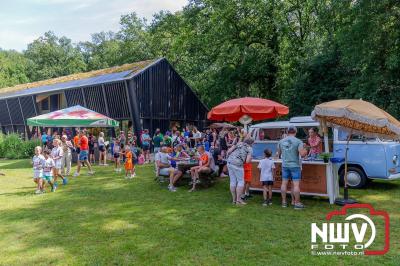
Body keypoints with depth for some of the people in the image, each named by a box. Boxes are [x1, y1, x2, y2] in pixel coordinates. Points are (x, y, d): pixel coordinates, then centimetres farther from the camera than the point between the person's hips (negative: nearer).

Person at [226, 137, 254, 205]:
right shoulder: (250, 149, 4)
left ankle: (234, 199, 18)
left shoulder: (239, 143, 16)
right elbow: (247, 161, -6)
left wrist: (229, 157, 23)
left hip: (229, 162, 6)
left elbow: (229, 151, 6)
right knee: (241, 181, 5)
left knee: (232, 181, 11)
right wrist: (249, 159, 15)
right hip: (237, 164, -6)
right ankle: (238, 200, 3)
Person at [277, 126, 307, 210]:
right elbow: (302, 154, -15)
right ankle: (297, 203, 3)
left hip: (285, 165, 4)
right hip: (295, 165, -4)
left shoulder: (281, 141, 3)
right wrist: (305, 151, 6)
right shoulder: (298, 141, -9)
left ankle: (284, 202, 18)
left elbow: (279, 154, 13)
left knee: (284, 183, 11)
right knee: (296, 184, 0)